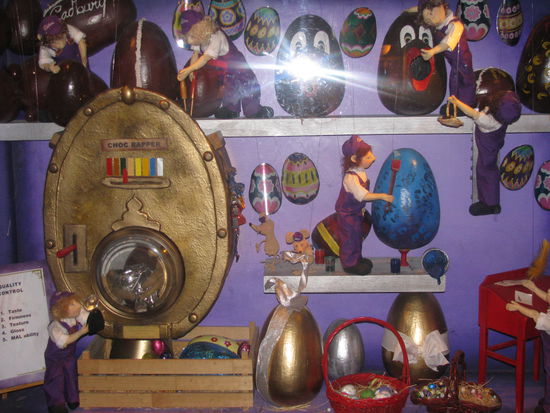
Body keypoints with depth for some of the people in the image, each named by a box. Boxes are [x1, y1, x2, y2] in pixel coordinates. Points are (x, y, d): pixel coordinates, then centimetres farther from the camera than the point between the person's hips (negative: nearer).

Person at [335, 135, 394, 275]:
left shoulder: (361, 171, -3)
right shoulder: (350, 177, -33)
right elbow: (362, 195, -41)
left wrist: (361, 208, 16)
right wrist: (382, 196, -44)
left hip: (356, 211, 9)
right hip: (347, 213, -9)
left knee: (357, 236, 22)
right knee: (350, 237, 6)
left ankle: (357, 258, 39)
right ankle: (349, 264, 21)